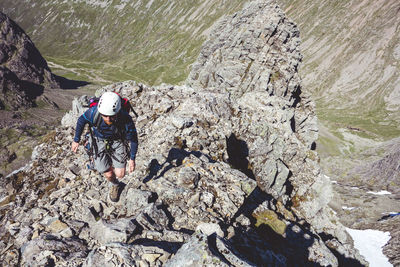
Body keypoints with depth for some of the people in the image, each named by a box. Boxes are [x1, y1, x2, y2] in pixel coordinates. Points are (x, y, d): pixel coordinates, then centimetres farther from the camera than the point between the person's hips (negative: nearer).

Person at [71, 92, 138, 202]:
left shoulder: (126, 120, -35)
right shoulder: (94, 112, -33)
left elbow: (133, 139, -16)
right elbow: (81, 120, -8)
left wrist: (132, 159, -8)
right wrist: (76, 140, 0)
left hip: (117, 142, -1)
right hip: (100, 141, 1)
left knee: (120, 174, -6)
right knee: (108, 174, -2)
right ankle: (115, 186, 36)